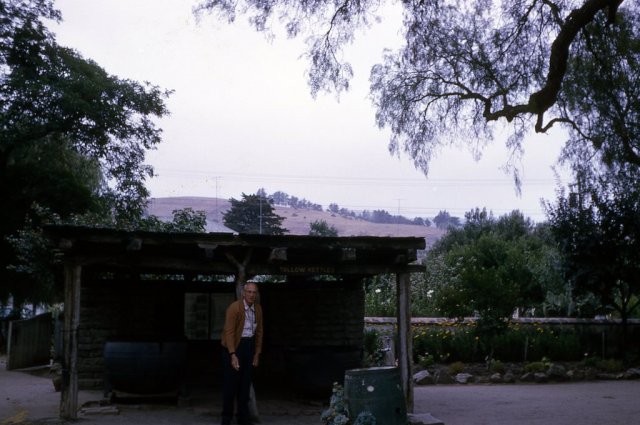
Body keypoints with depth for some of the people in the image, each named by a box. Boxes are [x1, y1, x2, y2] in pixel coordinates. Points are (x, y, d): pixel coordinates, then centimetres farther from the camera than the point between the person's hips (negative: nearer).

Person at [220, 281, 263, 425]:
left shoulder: (258, 309, 2)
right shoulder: (234, 307, -16)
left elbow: (259, 332, 10)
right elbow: (229, 331, -20)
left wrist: (257, 354, 9)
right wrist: (233, 355, -25)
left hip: (249, 346, 6)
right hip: (233, 346, -5)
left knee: (245, 383, 11)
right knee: (230, 383, 0)